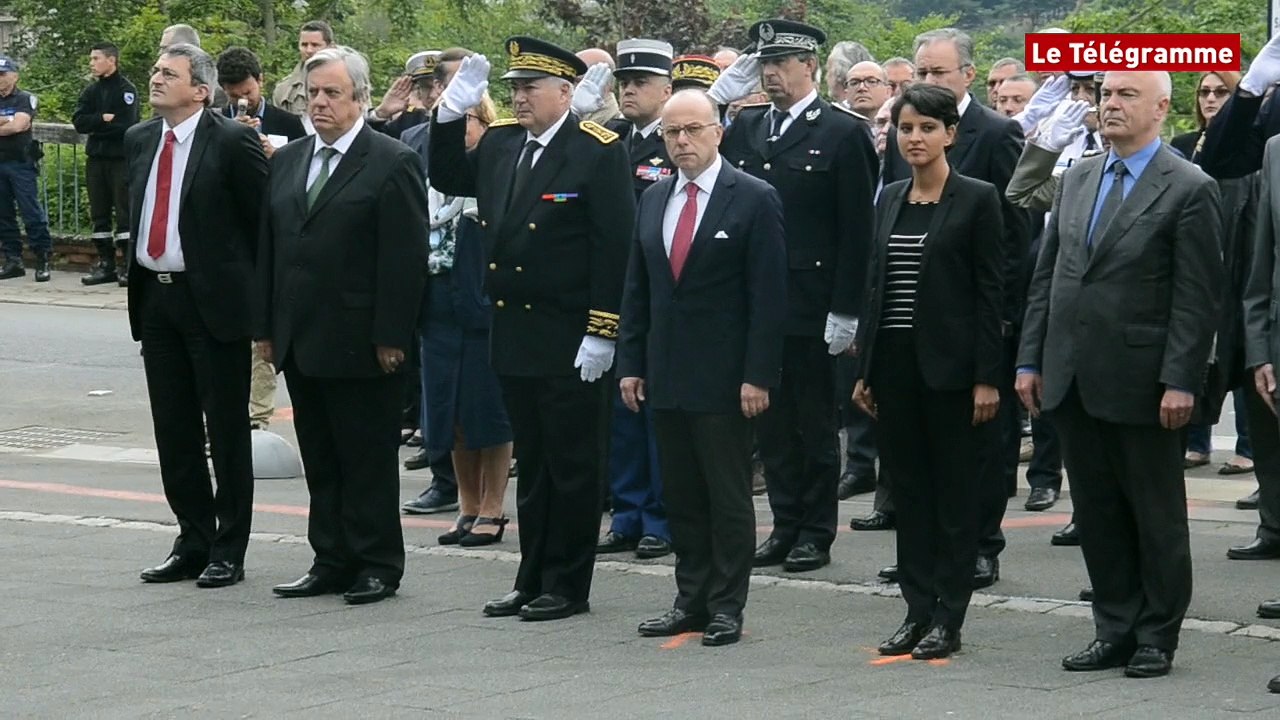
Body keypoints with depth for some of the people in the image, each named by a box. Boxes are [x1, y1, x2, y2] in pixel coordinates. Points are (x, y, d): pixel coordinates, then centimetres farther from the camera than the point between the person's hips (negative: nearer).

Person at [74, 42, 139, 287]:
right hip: (96, 159, 7)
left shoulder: (126, 90, -6)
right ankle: (105, 264, 14)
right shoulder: (91, 92, 14)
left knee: (125, 212, -7)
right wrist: (103, 119, -14)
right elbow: (79, 121, 1)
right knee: (99, 214, 8)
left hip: (121, 159, -7)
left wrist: (95, 126, -7)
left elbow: (124, 125, -17)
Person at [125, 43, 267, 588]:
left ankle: (228, 552, 9)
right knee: (173, 430, 12)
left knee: (226, 430, 2)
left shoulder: (232, 142, -10)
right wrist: (138, 278, 13)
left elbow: (263, 220, -8)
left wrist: (257, 295, -8)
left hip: (213, 299, -7)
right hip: (155, 298, 7)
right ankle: (193, 542, 22)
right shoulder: (139, 140, 10)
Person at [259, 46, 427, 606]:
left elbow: (405, 260, -12)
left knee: (369, 459, 1)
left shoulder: (392, 164, -8)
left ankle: (378, 565, 9)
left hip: (359, 344, -7)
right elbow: (269, 248, 16)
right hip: (300, 342, 7)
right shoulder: (287, 162, 13)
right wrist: (266, 327, 10)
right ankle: (331, 563, 18)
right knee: (320, 460, 11)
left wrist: (390, 339, -15)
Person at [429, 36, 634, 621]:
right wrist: (451, 113, 8)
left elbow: (613, 247, -14)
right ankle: (533, 580, 21)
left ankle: (568, 586, 10)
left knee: (572, 465, 2)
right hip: (512, 334, 7)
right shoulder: (499, 143, 9)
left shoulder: (599, 152, -11)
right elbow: (449, 181, 23)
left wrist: (600, 332, -17)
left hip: (570, 341, -7)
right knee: (531, 463, 14)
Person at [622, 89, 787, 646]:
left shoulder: (754, 199, -6)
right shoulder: (654, 200, 12)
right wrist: (630, 364, 8)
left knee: (729, 496, 1)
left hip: (724, 378, -6)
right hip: (665, 375, 6)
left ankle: (727, 608, 7)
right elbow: (637, 289, 14)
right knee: (681, 495, 10)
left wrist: (758, 375, -14)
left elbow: (768, 296, -9)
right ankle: (691, 601, 17)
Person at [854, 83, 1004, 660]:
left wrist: (987, 376, -12)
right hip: (894, 362, 6)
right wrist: (865, 369, 10)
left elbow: (989, 291, -7)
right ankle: (917, 609, 15)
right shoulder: (889, 200, 12)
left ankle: (948, 618, 6)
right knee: (909, 488, 9)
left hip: (949, 363, -5)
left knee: (955, 490, 1)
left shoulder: (976, 199, -5)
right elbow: (875, 284, 14)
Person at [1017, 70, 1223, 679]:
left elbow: (1197, 298, -11)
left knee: (1156, 515, 5)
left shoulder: (1189, 190, -8)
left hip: (1141, 385, -6)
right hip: (1073, 380, 6)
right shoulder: (1076, 180, 12)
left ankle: (1157, 638, 14)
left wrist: (1181, 382, -17)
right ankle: (1115, 631, 20)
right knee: (1097, 513, 11)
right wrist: (1031, 360, 9)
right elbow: (1045, 276, 14)